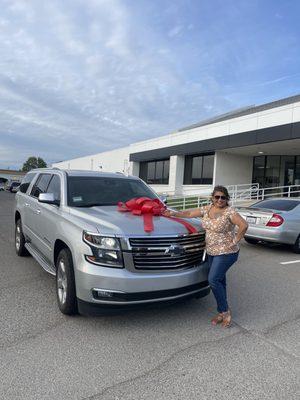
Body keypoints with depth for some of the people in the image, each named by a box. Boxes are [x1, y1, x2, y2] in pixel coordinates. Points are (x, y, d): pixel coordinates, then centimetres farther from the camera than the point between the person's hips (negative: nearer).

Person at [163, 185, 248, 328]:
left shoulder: (230, 212, -15)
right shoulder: (207, 209, 5)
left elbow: (244, 225, -23)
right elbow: (190, 213, 10)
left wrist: (235, 241, -17)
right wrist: (173, 213, 7)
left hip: (226, 253, -7)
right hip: (212, 252, 7)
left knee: (213, 280, -12)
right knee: (219, 281, 11)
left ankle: (225, 311, 6)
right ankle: (222, 313, 22)